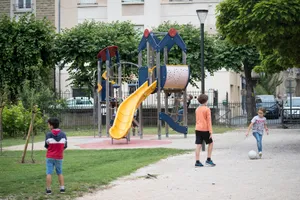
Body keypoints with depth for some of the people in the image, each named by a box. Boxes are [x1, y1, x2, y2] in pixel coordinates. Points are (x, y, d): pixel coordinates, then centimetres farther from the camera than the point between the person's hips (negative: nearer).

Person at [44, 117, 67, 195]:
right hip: (59, 157, 3)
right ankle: (62, 188, 13)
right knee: (60, 173, 15)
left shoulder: (48, 135, -11)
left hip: (50, 157, -3)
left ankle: (48, 189, 1)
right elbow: (65, 146, 2)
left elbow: (46, 146, -2)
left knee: (49, 173, 2)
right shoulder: (63, 134, -3)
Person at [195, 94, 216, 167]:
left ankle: (197, 161, 0)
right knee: (210, 143, 11)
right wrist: (210, 132, -10)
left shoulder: (197, 109, 12)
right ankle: (208, 160, 9)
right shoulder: (207, 109, -8)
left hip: (197, 129, 5)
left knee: (198, 145, 3)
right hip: (205, 129, -5)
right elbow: (209, 121, -10)